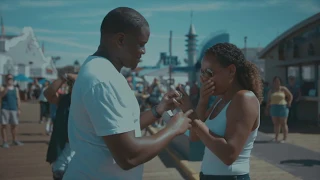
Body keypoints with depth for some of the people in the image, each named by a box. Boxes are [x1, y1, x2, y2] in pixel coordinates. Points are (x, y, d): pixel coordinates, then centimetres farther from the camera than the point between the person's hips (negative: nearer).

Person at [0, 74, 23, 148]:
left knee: (14, 125, 6)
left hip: (14, 109, 3)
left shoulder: (16, 89, 13)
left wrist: (19, 109, 5)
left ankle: (15, 140, 18)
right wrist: (6, 88, -28)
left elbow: (18, 99, 12)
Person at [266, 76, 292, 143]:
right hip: (274, 108, 3)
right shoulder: (271, 90, 9)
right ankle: (276, 137, 6)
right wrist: (267, 109, 6)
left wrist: (289, 103, -6)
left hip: (283, 107, -3)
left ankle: (285, 138, 5)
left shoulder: (283, 89, 0)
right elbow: (269, 100, 10)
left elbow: (290, 96, 6)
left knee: (283, 123, -1)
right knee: (276, 123, 3)